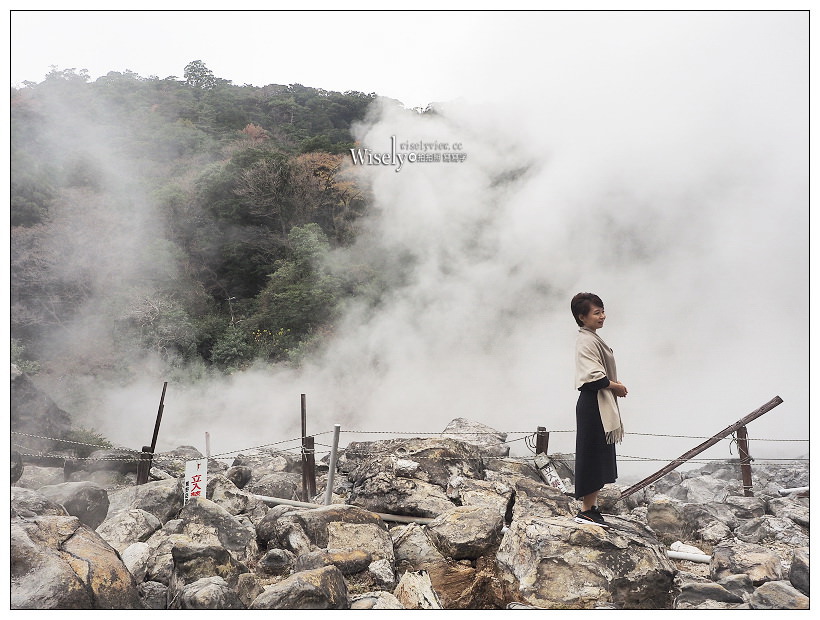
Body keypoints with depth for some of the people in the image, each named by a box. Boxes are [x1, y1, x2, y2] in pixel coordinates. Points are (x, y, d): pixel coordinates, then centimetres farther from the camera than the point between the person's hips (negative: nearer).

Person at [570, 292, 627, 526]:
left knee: (600, 458, 14)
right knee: (593, 455, -5)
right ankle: (586, 509, 3)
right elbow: (594, 376, -24)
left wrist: (614, 384, 5)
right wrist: (617, 386, -10)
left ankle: (591, 505, 23)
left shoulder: (592, 339, 17)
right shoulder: (587, 341, -16)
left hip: (601, 405, 10)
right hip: (593, 404, -10)